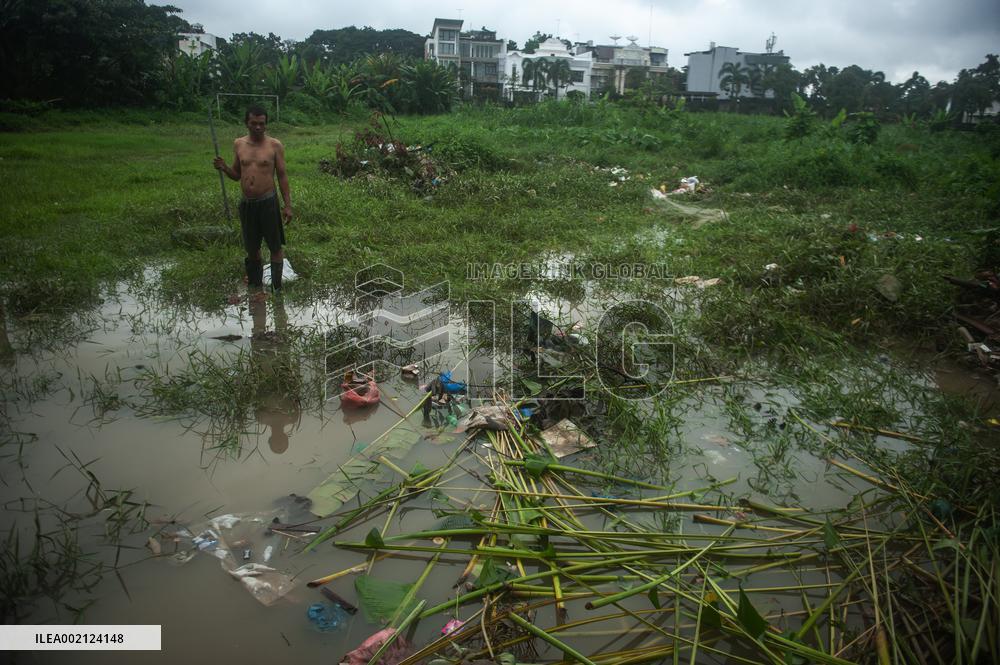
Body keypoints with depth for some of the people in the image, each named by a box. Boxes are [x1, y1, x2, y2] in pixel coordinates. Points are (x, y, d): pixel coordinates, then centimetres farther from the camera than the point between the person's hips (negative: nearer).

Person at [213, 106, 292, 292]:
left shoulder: (274, 145, -4)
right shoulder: (238, 144, 6)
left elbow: (282, 176, -2)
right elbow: (237, 175, 15)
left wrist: (288, 206, -5)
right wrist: (224, 168, -7)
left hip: (268, 202, -4)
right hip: (246, 204, 4)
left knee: (275, 247, 3)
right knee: (251, 248, 14)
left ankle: (276, 287, 15)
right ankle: (255, 286, 30)